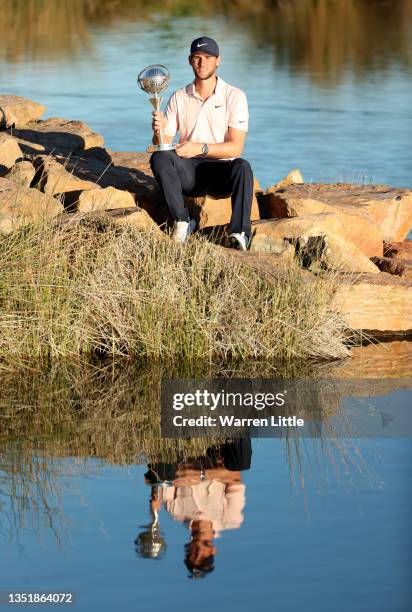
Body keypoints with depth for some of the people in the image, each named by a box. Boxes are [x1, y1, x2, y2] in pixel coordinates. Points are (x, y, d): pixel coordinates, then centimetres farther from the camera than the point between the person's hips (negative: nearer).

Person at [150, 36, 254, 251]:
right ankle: (182, 223, -23)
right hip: (188, 172, 2)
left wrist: (201, 148, -26)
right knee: (159, 158, -27)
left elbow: (235, 147, -10)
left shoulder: (234, 96, -1)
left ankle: (239, 233, -36)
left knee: (242, 167, -35)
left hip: (222, 171, -2)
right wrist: (159, 131, -21)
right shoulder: (179, 98, 8)